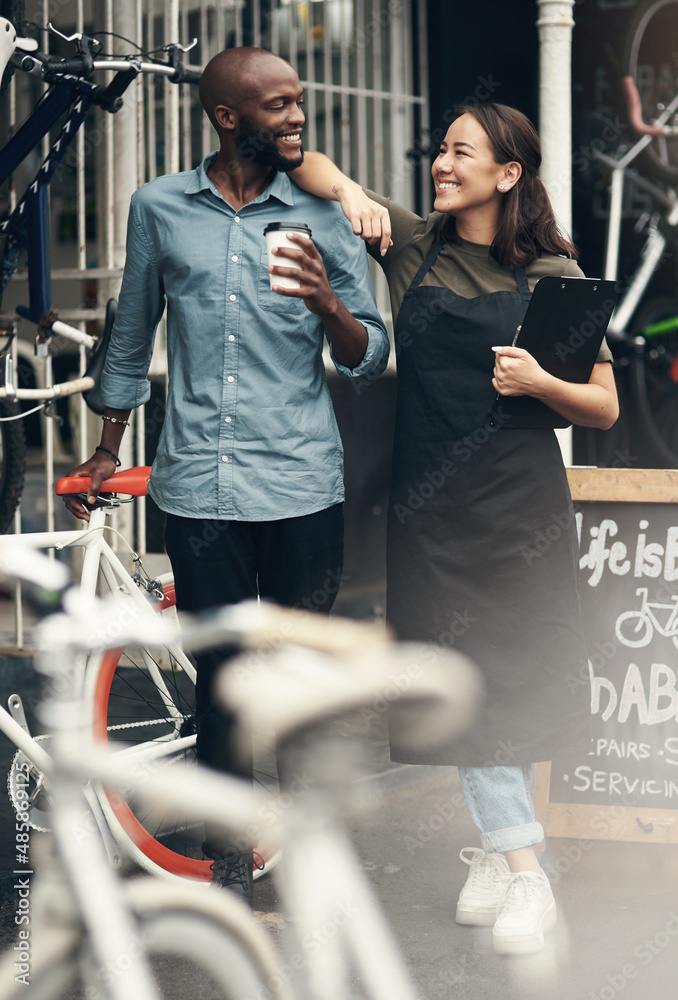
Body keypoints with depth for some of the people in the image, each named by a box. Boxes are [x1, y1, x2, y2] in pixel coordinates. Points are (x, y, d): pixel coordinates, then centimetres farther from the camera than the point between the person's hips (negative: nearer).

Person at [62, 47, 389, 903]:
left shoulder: (323, 218, 3)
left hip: (302, 488, 0)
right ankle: (229, 867, 17)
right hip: (198, 486, 0)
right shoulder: (160, 207, 5)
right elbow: (132, 335, 18)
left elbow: (370, 360, 4)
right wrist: (106, 451, 25)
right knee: (220, 675, 5)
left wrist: (325, 301, -16)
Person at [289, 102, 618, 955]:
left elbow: (604, 409, 0)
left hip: (519, 504, -2)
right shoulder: (412, 243, 6)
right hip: (430, 501, 2)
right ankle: (522, 871, 2)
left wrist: (539, 382, -18)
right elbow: (303, 165, 14)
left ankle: (495, 845, 20)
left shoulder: (553, 274, -1)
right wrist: (350, 192, -6)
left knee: (518, 677, 3)